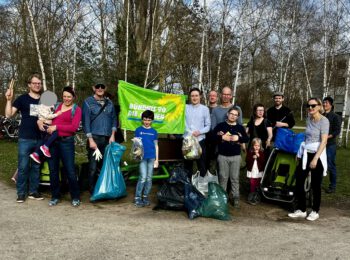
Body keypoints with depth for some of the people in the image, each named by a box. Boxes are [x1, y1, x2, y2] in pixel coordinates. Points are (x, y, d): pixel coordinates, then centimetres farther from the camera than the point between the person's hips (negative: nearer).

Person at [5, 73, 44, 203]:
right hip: (25, 138, -3)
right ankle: (21, 193, 8)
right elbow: (9, 114, -6)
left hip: (40, 139, 3)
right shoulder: (22, 98, 1)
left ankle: (33, 191, 18)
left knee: (36, 167, 9)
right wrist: (9, 100, -18)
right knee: (23, 167, -1)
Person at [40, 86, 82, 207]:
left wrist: (56, 127, -13)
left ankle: (75, 197, 13)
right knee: (53, 170, 10)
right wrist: (40, 120, 2)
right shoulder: (56, 106, 12)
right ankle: (55, 196, 24)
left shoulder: (77, 109, 1)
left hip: (66, 142, -4)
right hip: (52, 141, 4)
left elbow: (74, 127, -11)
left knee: (70, 171, -3)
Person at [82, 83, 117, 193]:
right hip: (94, 138, -3)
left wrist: (112, 135, 3)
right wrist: (90, 139, -11)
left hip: (107, 139, 4)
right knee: (93, 167, -5)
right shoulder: (88, 102, 0)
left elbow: (114, 119, 15)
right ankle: (93, 191, 6)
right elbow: (86, 121, -5)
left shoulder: (109, 103, 14)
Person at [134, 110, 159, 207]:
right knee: (143, 177, -10)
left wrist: (157, 159, 8)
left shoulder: (154, 131, 9)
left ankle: (145, 196, 17)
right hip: (142, 157, -3)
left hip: (152, 157, 3)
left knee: (149, 178, 6)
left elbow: (156, 145, 12)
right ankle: (137, 198, -2)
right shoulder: (138, 130, 4)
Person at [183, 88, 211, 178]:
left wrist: (199, 132, -14)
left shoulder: (205, 109, 2)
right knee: (187, 165, 13)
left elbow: (208, 126, 1)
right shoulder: (185, 108, 6)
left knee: (202, 165, 3)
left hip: (200, 140, -2)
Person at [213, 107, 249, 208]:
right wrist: (222, 137, -16)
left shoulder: (240, 127, 8)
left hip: (236, 156, 1)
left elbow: (246, 139, 3)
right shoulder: (220, 125, 3)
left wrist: (238, 138, -14)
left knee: (235, 178, 5)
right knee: (223, 177, 5)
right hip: (223, 156, -1)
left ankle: (236, 198, 11)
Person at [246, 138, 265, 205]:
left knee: (258, 186, 6)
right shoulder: (249, 152, 1)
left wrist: (258, 156, -19)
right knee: (252, 185, -4)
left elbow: (263, 161, -9)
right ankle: (251, 198, 6)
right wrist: (252, 157, -20)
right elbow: (247, 160, -7)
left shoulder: (262, 153, 1)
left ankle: (256, 198, 17)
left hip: (259, 172, 1)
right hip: (251, 172, -1)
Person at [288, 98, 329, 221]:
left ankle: (315, 211, 20)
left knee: (315, 185, 4)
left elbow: (324, 141, -17)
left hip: (317, 155, -6)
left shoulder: (324, 120, -11)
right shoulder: (308, 119, 9)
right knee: (299, 182, 5)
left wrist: (315, 159, -22)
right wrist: (300, 153, 14)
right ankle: (301, 210, 17)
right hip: (306, 154, 7)